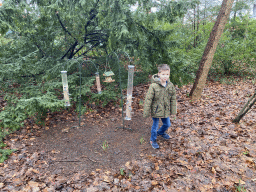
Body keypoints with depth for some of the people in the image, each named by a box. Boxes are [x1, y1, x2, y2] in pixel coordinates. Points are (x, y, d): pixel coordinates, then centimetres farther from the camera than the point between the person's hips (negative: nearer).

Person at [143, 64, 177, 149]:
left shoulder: (170, 85, -6)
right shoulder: (153, 86, -22)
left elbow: (173, 99, 5)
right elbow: (148, 99, -18)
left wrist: (173, 110, 7)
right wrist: (146, 112, -15)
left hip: (166, 110, 5)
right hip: (156, 110, -5)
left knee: (167, 124, 22)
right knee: (155, 125, 10)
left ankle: (161, 132, 54)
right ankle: (153, 140, 35)